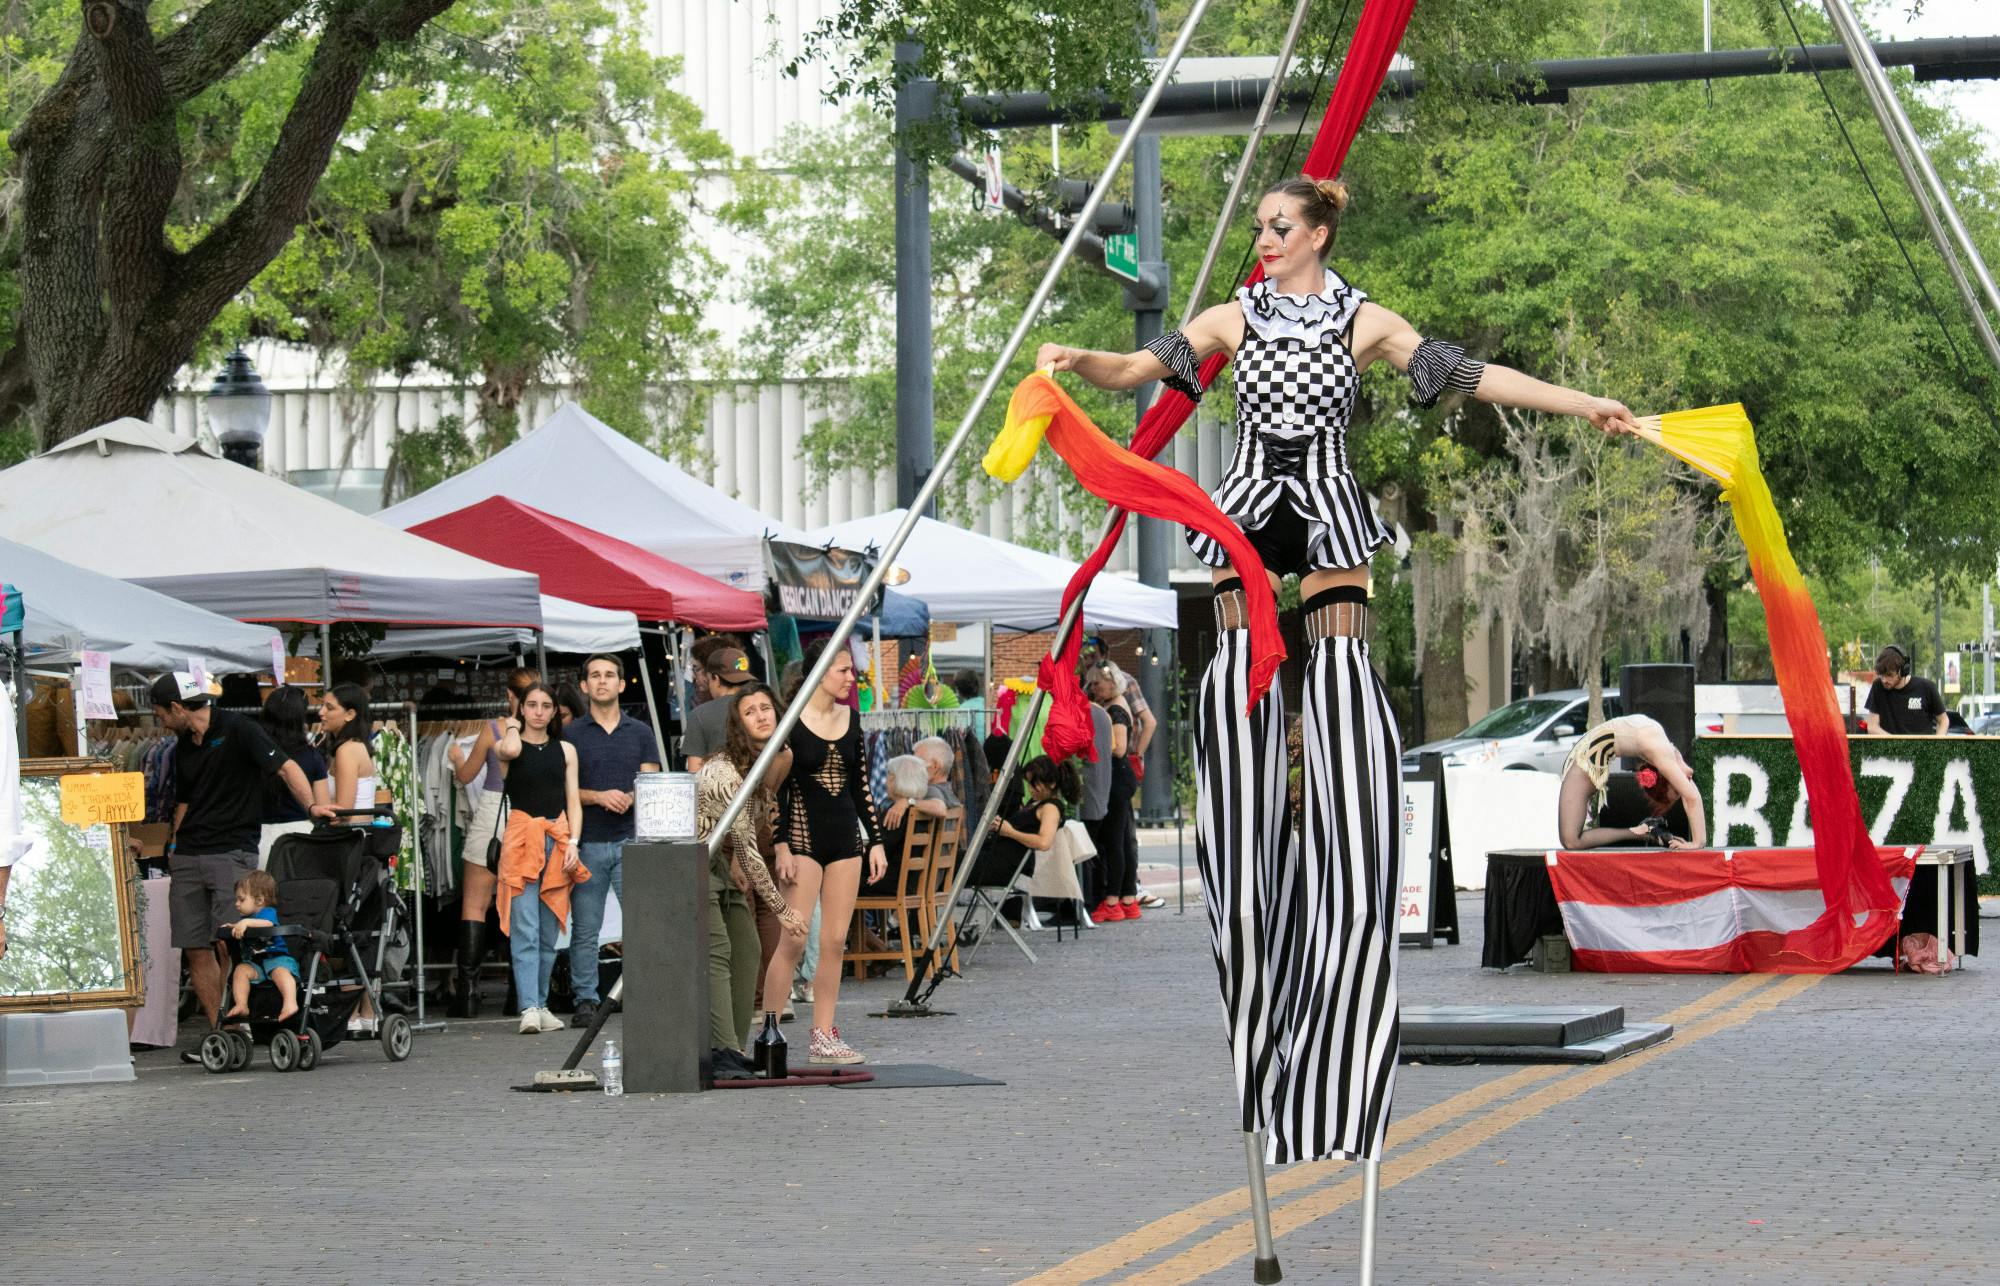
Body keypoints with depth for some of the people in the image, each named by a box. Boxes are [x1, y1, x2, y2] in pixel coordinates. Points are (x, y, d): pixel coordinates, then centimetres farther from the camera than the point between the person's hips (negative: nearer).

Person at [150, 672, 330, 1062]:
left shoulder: (238, 731, -5)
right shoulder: (183, 748, 17)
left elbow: (284, 767, -14)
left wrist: (311, 805, -28)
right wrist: (174, 847, 15)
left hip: (233, 852, -7)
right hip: (188, 859, 7)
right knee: (196, 950, 2)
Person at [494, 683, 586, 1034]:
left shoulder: (565, 750, 15)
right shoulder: (508, 745, 5)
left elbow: (573, 800, 11)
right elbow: (509, 750, -21)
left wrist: (573, 842, -2)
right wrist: (513, 728, 1)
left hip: (558, 840, 4)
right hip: (521, 839, -4)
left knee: (549, 933, 5)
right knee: (524, 930, -12)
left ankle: (539, 1004, 13)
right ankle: (529, 1008, -18)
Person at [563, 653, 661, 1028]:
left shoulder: (641, 733, 13)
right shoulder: (571, 735, 8)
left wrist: (630, 798, -13)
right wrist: (599, 796, -14)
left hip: (631, 840, 1)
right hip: (588, 842, -1)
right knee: (585, 928, 0)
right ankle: (585, 1000, 7)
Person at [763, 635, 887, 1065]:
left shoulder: (850, 717, 10)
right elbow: (776, 788, -8)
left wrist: (875, 840, 13)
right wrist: (781, 846, -14)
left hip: (845, 836, 6)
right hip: (803, 836, -6)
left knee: (835, 941, 4)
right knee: (794, 938, -11)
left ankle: (823, 1035, 8)